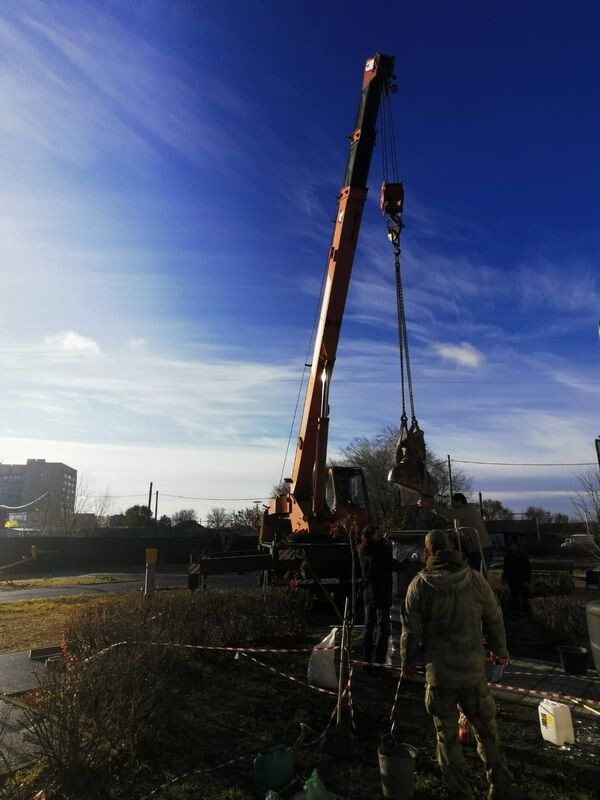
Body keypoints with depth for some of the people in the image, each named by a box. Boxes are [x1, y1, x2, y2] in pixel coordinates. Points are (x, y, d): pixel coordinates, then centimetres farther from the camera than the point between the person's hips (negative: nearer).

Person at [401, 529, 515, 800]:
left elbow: (411, 630, -6)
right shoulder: (476, 579, -7)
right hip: (474, 670, 2)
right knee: (486, 730, 19)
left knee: (447, 735, 14)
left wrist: (408, 662, 11)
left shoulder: (419, 584, -11)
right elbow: (494, 620, 4)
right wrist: (500, 650, 22)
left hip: (439, 673, -1)